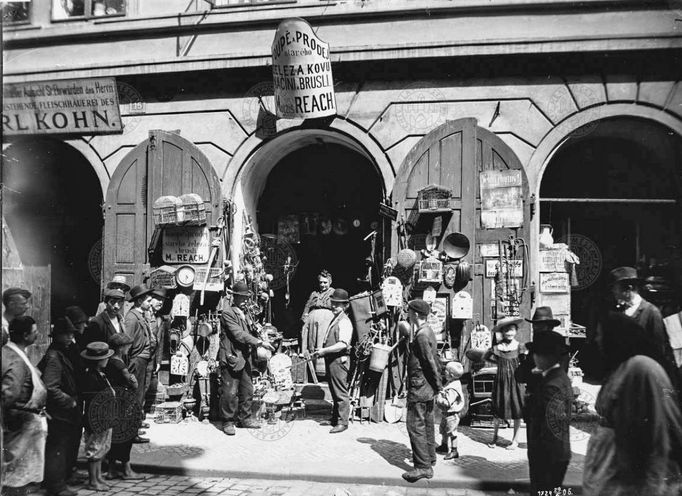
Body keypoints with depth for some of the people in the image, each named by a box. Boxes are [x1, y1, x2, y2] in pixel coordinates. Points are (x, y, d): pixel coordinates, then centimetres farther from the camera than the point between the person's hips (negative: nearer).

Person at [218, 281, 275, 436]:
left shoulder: (246, 315, 18)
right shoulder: (227, 313, -10)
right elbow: (238, 334, -18)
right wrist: (260, 342, -21)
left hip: (245, 358, 8)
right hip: (231, 359, -8)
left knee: (247, 391, 11)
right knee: (230, 392, -4)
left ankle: (244, 418, 23)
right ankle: (228, 422, 7)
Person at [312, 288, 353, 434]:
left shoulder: (344, 322, -15)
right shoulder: (334, 320, 15)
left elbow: (343, 344, -25)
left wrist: (324, 350, -23)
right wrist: (321, 351, 12)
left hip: (339, 360, -10)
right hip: (331, 360, 10)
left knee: (341, 392, -3)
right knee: (334, 391, 18)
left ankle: (343, 422, 3)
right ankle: (335, 418, 30)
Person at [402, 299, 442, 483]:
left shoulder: (422, 335, -20)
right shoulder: (428, 331, 12)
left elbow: (431, 362, -21)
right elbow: (434, 361, 16)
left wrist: (439, 388, -16)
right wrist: (437, 387, 19)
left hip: (419, 387, -10)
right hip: (427, 387, 10)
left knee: (415, 425, -7)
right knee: (427, 425, 18)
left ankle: (423, 466, -5)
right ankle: (430, 459, 30)